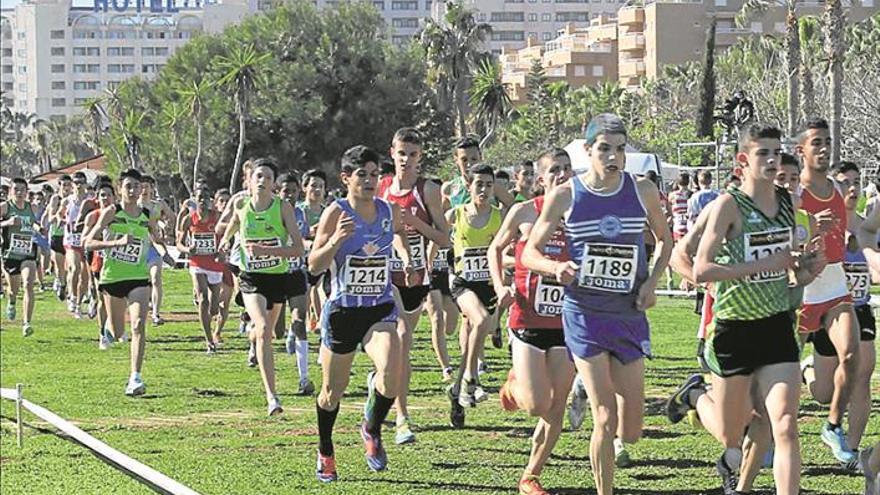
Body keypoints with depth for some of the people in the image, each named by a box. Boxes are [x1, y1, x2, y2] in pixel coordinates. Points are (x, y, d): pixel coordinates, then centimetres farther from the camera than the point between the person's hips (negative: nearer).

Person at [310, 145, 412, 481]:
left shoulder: (388, 211, 1)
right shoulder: (336, 213, -11)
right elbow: (314, 266, -14)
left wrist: (405, 256, 8)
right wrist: (335, 241, -30)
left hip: (381, 309, 2)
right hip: (342, 311, -2)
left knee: (391, 374, -24)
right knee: (332, 393, 11)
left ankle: (372, 430, 5)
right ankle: (325, 453, 36)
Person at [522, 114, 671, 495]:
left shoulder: (643, 191, 1)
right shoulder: (565, 196, -5)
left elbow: (664, 239, 17)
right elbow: (530, 252, 2)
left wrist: (653, 281, -1)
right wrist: (555, 268, -20)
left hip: (630, 314, 3)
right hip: (584, 315, -3)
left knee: (631, 432, 4)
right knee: (605, 421, -10)